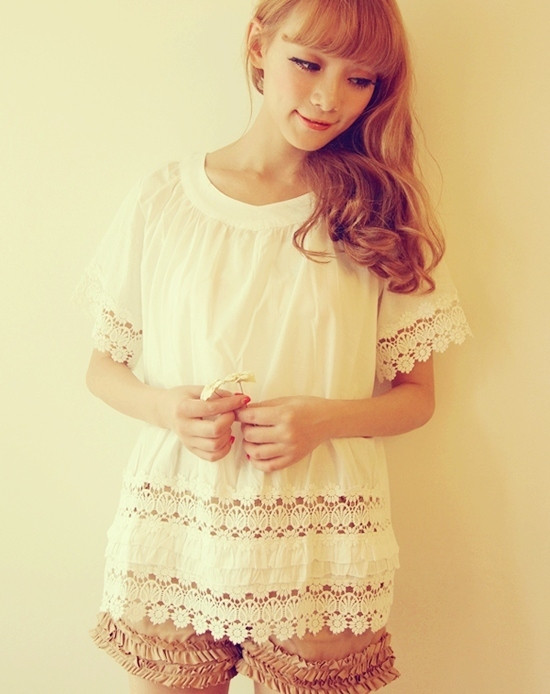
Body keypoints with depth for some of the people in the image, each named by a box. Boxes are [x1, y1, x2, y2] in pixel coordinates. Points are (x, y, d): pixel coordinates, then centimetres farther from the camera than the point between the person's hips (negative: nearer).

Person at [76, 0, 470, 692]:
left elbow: (416, 394, 3)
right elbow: (102, 366, 7)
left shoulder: (382, 213, 0)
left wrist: (324, 419, -15)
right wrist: (167, 408, -13)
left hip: (319, 553, 0)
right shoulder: (162, 199, 0)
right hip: (172, 541, 1)